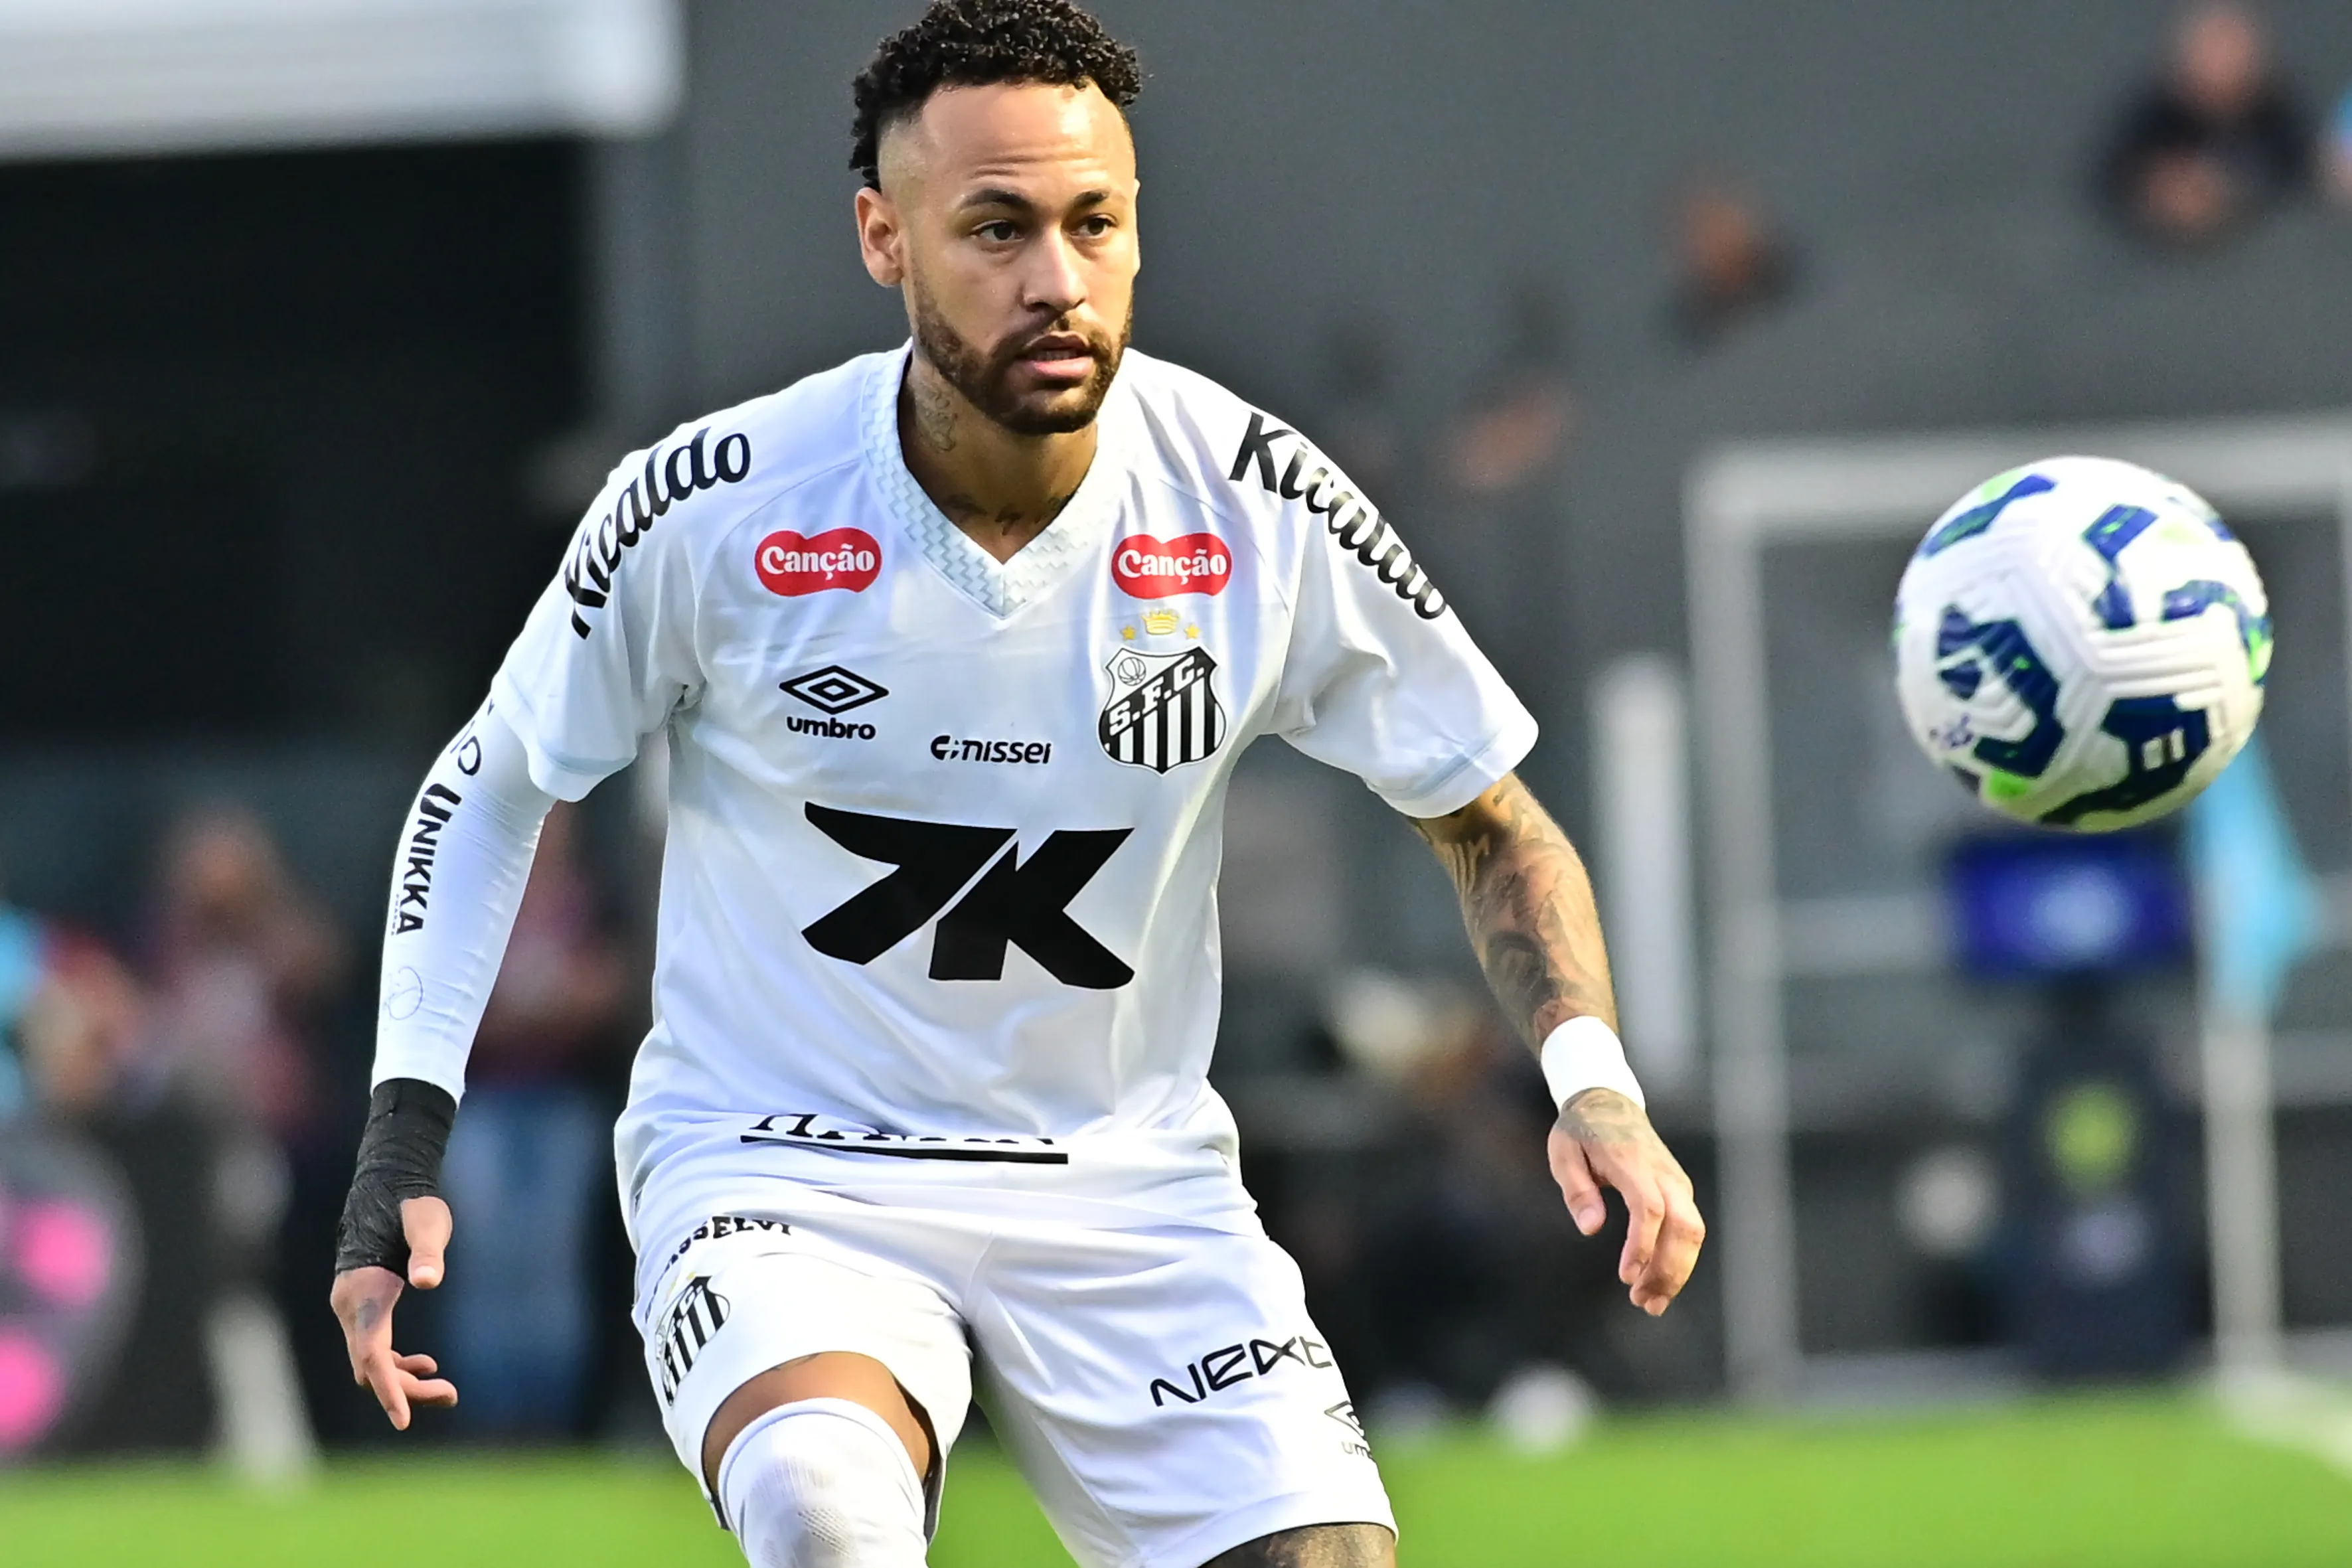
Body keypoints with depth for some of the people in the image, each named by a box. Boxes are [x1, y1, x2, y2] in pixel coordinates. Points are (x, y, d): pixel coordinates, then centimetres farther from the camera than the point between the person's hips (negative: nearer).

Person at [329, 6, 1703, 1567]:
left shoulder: (1263, 511, -8)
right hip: (777, 1176, -3)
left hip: (1128, 1188, 3)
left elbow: (1491, 821, 6)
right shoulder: (716, 512, -12)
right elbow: (488, 788, 5)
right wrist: (407, 1132, -4)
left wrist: (1594, 1085, -12)